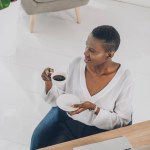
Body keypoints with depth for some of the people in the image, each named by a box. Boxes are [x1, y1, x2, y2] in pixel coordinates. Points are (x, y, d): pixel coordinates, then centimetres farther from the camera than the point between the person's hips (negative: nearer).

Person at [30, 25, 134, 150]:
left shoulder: (124, 78, -16)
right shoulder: (76, 64, -7)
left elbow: (122, 121, -10)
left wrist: (93, 108, -25)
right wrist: (49, 83, -15)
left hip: (100, 131, -2)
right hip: (68, 124, 3)